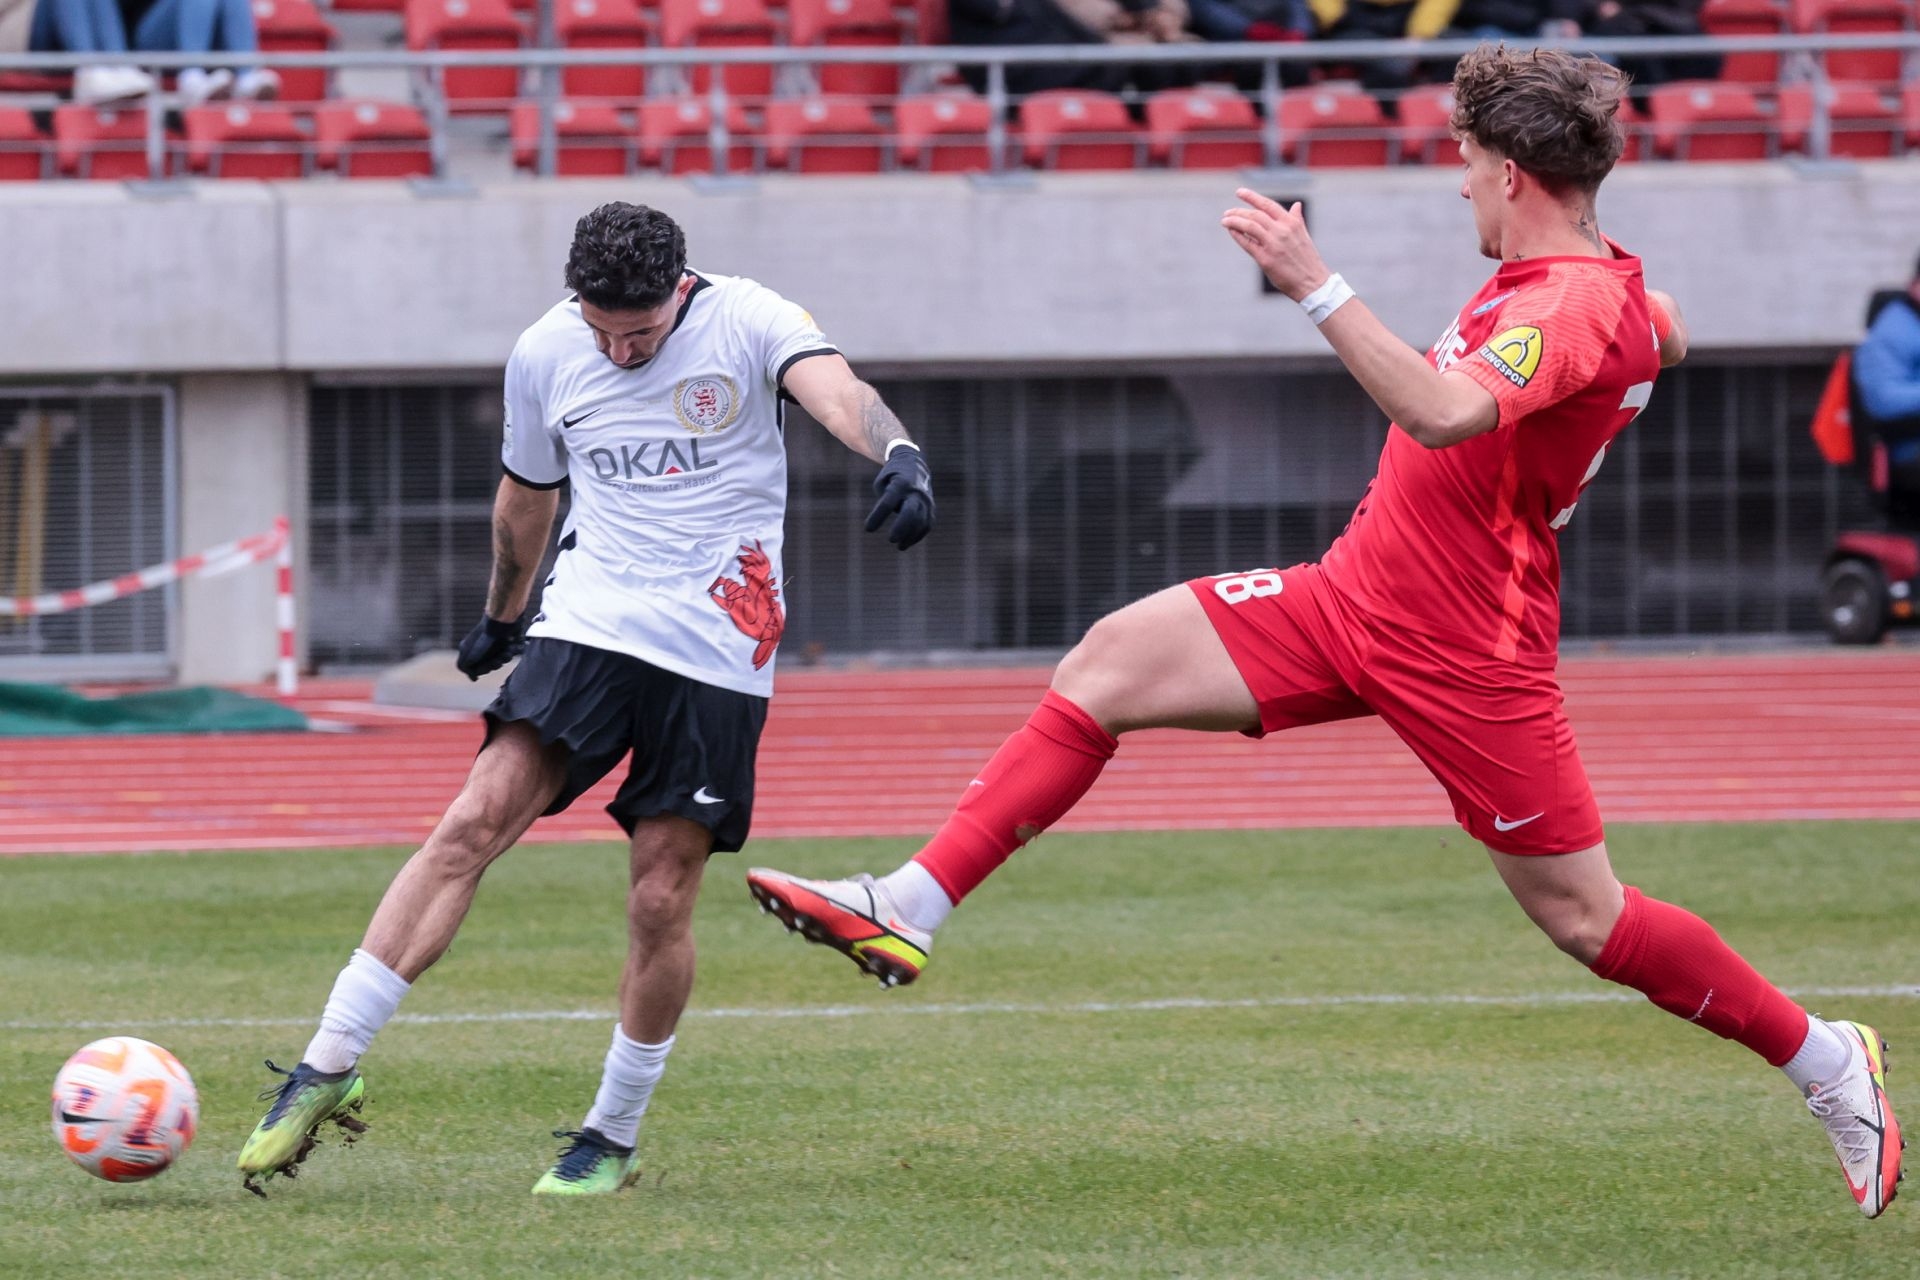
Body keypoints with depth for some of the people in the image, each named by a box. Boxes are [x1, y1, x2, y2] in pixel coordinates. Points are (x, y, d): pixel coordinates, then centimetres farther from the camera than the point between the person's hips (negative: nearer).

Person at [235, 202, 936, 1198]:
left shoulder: (748, 322, -7)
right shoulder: (545, 355, 3)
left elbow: (840, 395, -27)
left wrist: (898, 454, -49)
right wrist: (501, 615, 35)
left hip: (715, 655, -2)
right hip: (588, 624, 2)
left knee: (661, 901, -3)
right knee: (472, 824, -16)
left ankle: (614, 1137, 15)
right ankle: (326, 1071, -16)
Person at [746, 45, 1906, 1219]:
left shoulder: (1577, 307, -22)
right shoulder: (1600, 280, 7)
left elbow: (1442, 413, -42)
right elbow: (1669, 339, 32)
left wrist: (1316, 287, -43)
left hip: (1461, 657, -9)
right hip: (1352, 597, 9)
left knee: (1585, 916, -1)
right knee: (1111, 662, -2)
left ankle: (1830, 1064, 19)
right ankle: (910, 911, -3)